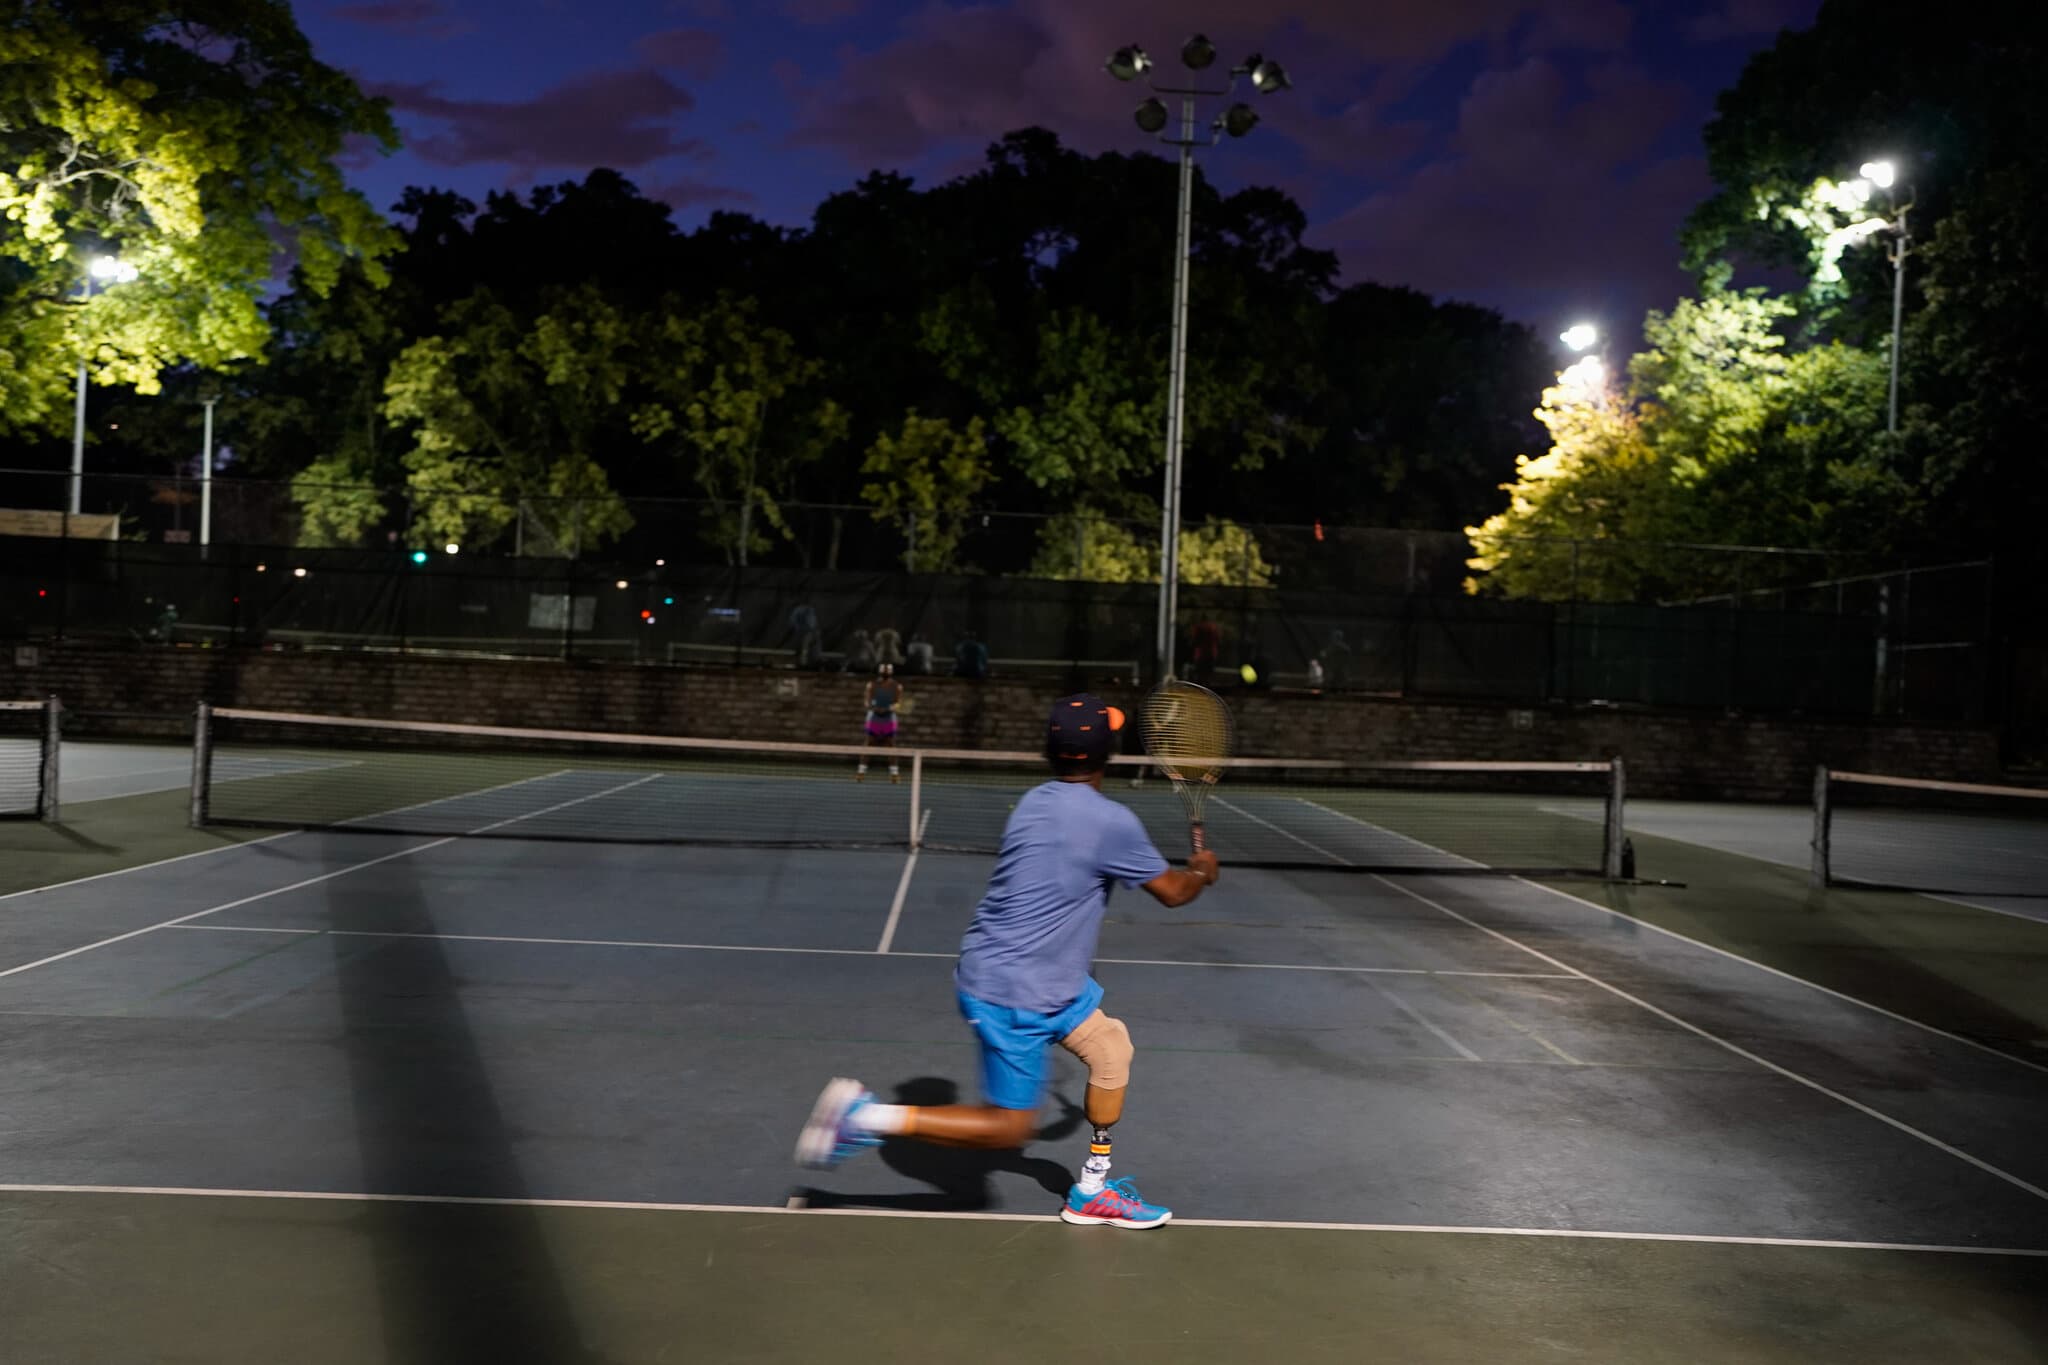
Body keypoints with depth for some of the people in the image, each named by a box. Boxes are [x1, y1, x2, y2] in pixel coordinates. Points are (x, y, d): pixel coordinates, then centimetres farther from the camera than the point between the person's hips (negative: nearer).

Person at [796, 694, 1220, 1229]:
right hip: (1014, 993, -9)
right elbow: (1172, 891, -4)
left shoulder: (1035, 802, 3)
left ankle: (1092, 1190, 29)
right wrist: (1203, 870, 16)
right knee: (1008, 1128, 3)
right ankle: (869, 1117, 0)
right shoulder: (1110, 821, -19)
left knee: (1112, 1046, 18)